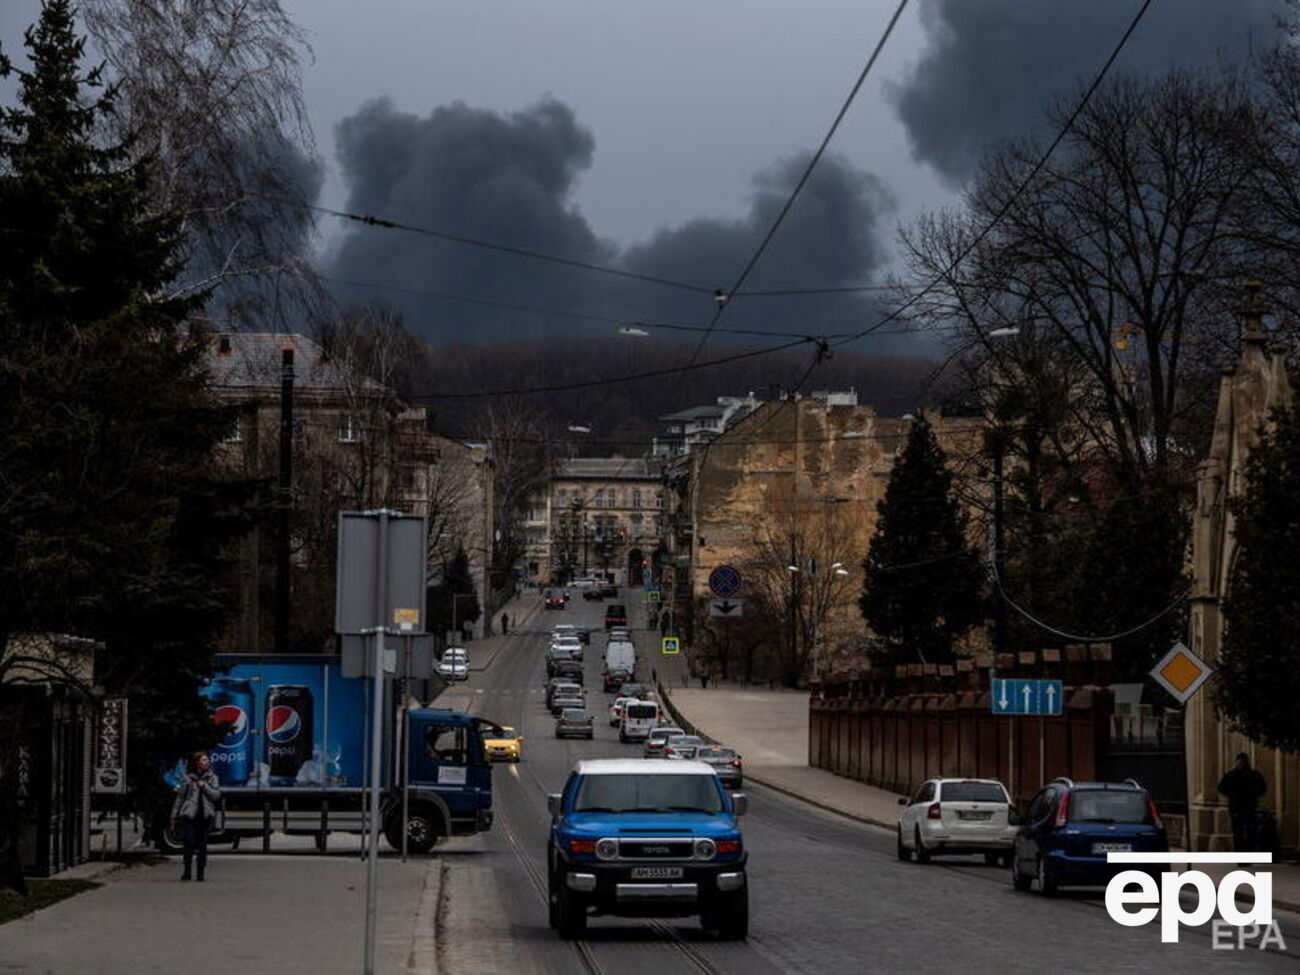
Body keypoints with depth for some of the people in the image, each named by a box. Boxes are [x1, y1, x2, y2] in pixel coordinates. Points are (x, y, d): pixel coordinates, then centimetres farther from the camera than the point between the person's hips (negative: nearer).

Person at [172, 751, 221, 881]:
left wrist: (204, 786, -9)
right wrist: (175, 816, 6)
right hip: (189, 815, -2)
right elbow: (180, 796, 7)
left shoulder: (211, 777, 9)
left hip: (205, 816, 2)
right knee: (188, 843, -11)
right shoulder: (187, 778, 4)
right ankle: (187, 871, -1)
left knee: (202, 845, 4)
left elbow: (216, 795, 1)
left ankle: (200, 873, 11)